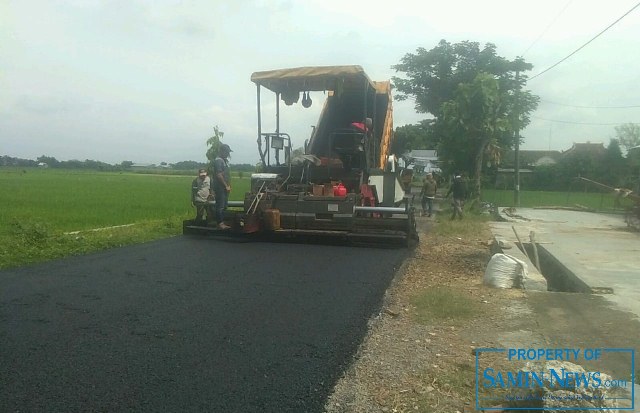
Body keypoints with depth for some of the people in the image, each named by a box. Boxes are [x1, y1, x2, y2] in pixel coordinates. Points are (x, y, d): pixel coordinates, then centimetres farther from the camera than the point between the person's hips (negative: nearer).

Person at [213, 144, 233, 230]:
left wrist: (229, 185, 13)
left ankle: (222, 222, 17)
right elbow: (219, 175, -19)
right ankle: (220, 223, -2)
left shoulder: (225, 160, 17)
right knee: (220, 206, -6)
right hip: (220, 188, -9)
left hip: (225, 188, 9)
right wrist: (226, 186, -16)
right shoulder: (218, 160, -12)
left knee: (224, 206, 11)